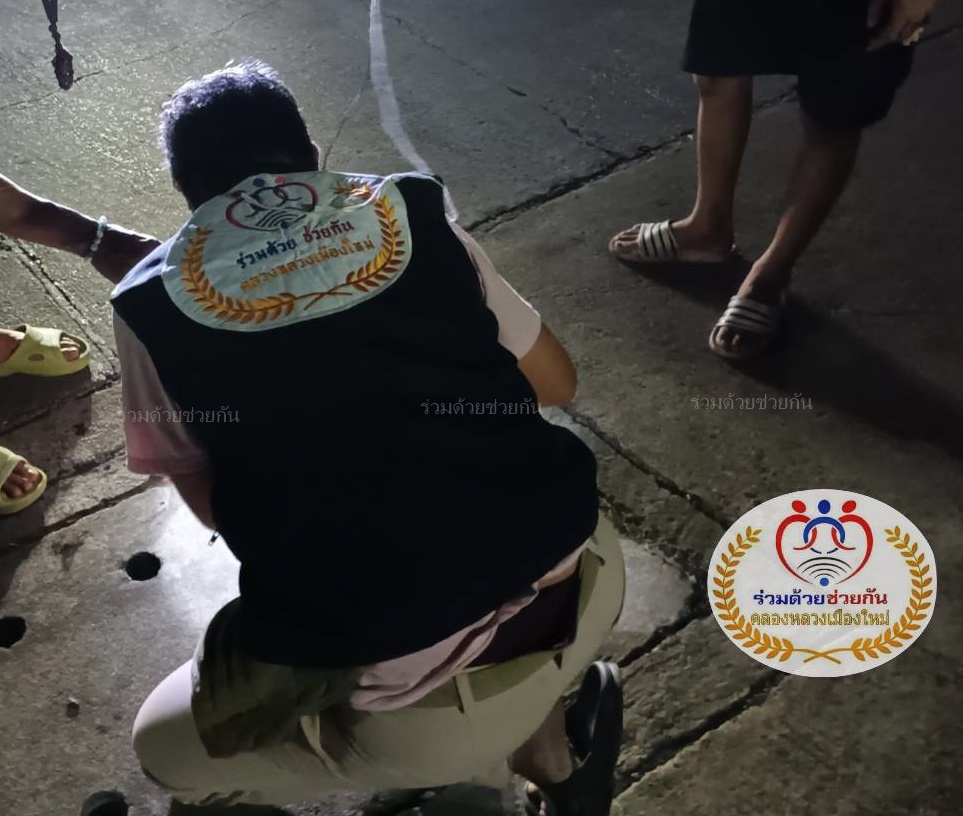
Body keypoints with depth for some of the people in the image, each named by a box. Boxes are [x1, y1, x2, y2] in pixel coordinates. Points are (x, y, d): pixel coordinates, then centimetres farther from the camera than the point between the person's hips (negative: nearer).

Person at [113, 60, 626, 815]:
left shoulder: (152, 308, 2)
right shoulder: (411, 212, 7)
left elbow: (210, 503, 13)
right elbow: (556, 385, 16)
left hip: (413, 704, -4)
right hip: (586, 580, 5)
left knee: (167, 747, 25)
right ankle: (556, 730, 20)